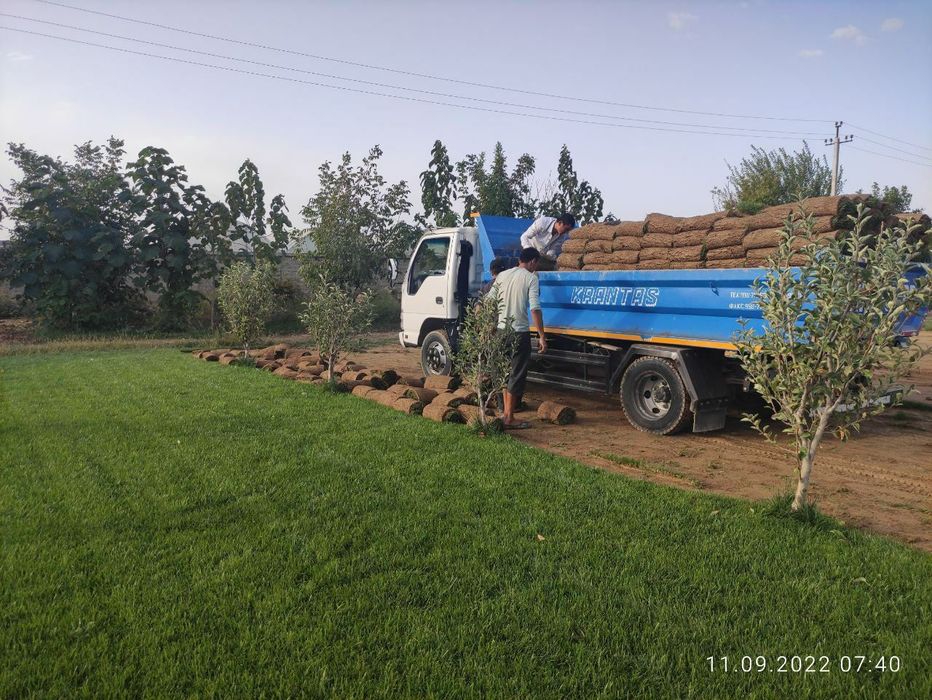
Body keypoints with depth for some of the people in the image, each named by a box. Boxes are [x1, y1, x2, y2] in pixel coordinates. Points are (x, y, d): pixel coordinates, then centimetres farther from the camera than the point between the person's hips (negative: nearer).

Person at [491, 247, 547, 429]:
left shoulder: (502, 276, 9)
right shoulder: (531, 278, -6)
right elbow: (535, 309, -15)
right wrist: (541, 336, -12)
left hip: (501, 330, 6)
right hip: (520, 332, -6)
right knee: (517, 375, 0)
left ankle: (506, 412, 22)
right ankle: (509, 418, 1)